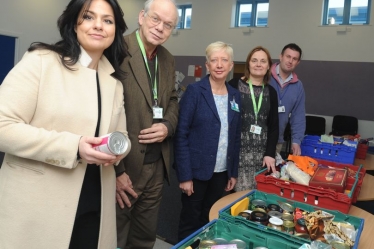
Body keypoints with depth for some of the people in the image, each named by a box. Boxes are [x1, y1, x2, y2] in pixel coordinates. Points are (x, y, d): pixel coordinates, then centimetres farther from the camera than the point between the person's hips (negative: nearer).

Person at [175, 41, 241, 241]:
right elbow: (181, 135, -13)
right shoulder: (194, 91, -10)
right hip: (197, 171, -4)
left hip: (222, 172, 5)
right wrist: (184, 175, -16)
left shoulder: (235, 96, 6)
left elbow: (235, 137, 10)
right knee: (190, 222, 10)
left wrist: (234, 172, 8)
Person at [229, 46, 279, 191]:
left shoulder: (271, 92, 11)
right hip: (238, 151, -4)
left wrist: (270, 153, 0)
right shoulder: (234, 86, -4)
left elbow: (274, 126, 10)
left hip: (261, 154, 4)